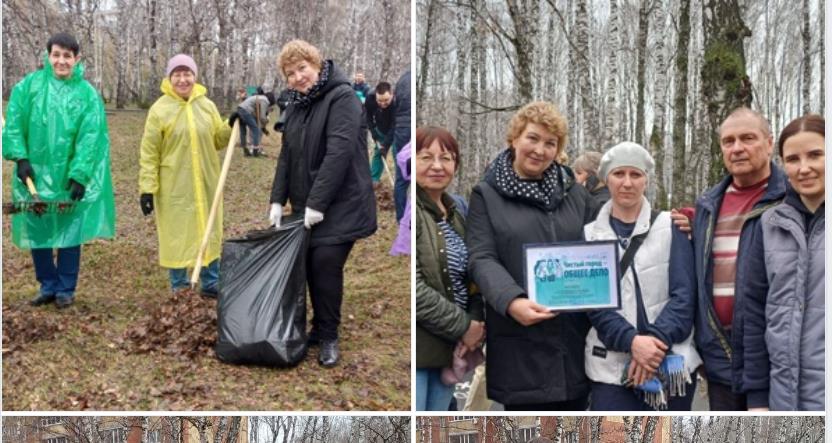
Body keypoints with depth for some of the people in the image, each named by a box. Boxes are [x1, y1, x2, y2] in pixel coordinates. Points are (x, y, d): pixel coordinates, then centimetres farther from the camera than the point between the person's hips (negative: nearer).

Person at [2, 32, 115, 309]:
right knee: (37, 232, 8)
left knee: (70, 232, 5)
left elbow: (90, 138, -10)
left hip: (70, 176, -1)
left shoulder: (88, 94, -4)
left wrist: (80, 176, -17)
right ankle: (48, 286, 23)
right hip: (35, 174, 2)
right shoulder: (29, 85, -1)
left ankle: (66, 289, 18)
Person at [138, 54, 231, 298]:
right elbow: (149, 153, -6)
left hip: (205, 185, 4)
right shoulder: (159, 109, -7)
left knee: (209, 233, 11)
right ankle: (180, 287, 18)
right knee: (177, 235, 5)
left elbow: (218, 140, 10)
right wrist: (147, 188, -11)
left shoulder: (207, 105, 3)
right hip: (174, 187, -3)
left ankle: (211, 284, 24)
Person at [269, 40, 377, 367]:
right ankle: (320, 328, 23)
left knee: (326, 265, -10)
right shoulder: (296, 106, 13)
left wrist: (317, 202, -22)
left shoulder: (341, 98, -13)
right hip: (305, 205, 7)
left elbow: (340, 152, -21)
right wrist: (278, 200, 4)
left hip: (339, 205, -7)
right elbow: (286, 156, 14)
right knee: (311, 266, 7)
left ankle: (328, 337, 5)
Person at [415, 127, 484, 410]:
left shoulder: (455, 214, 14)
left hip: (448, 347, 8)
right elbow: (415, 288, -19)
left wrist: (476, 322, 2)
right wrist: (462, 327, -14)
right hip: (419, 348, -8)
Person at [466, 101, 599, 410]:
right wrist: (511, 300, -26)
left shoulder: (576, 193, 14)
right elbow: (482, 259, -8)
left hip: (575, 336, 4)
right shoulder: (487, 194, 3)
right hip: (521, 343, -3)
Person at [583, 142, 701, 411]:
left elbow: (684, 294, -2)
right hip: (612, 368, 0)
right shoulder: (590, 235, 6)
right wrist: (631, 341, -19)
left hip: (672, 364, 1)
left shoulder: (670, 227, 5)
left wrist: (656, 340, -17)